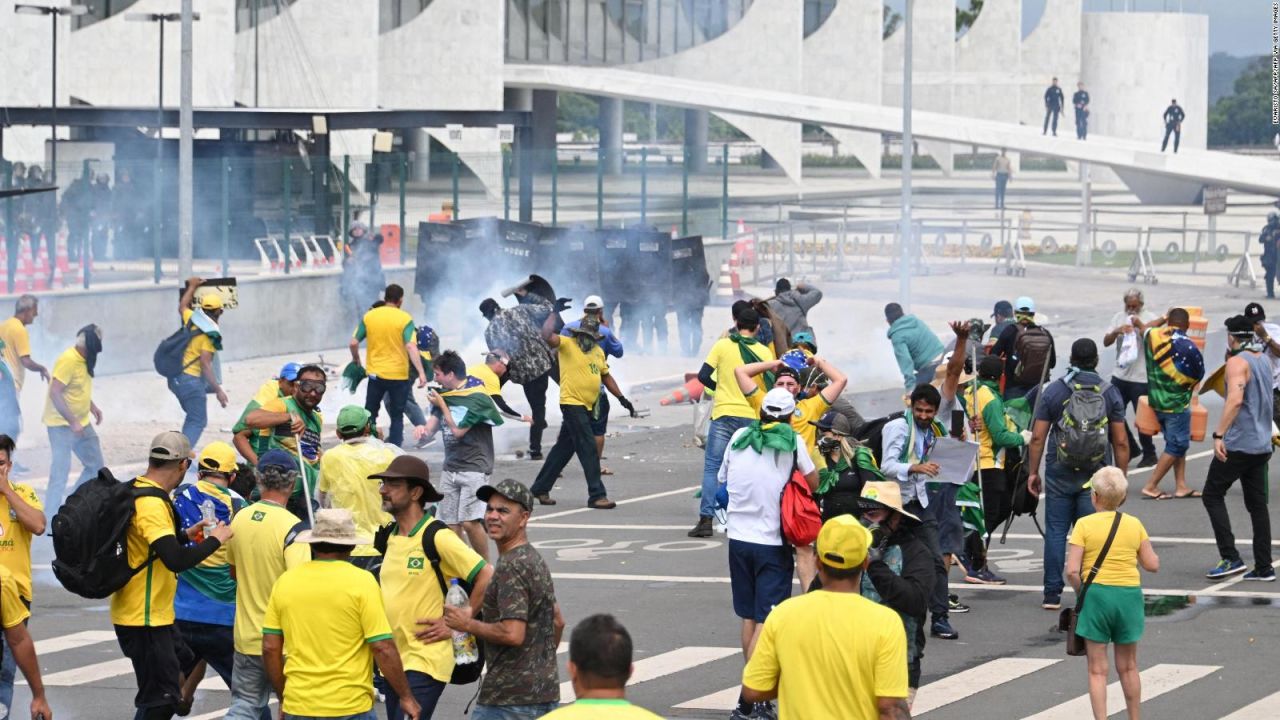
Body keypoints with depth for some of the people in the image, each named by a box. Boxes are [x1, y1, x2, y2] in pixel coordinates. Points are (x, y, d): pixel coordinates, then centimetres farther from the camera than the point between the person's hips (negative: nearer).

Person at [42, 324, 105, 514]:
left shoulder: (85, 359, 5)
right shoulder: (68, 360, -23)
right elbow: (55, 393, -26)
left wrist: (92, 406, 8)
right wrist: (72, 422, -28)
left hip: (81, 422, 9)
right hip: (61, 423, -9)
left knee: (96, 465, 13)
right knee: (60, 472, -10)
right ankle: (50, 518, -7)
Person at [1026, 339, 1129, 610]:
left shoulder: (1053, 391, 0)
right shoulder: (1110, 393, 1)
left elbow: (1037, 437, -1)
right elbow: (1121, 442, 1)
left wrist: (1033, 471, 8)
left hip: (1059, 475, 0)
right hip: (1096, 476, 0)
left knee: (1056, 532, 4)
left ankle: (1052, 594, 4)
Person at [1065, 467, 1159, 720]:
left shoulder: (1084, 525, -7)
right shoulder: (1134, 525, 1)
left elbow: (1072, 571, -13)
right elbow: (1153, 565, 3)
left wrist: (1081, 593, 4)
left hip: (1096, 594, -3)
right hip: (1129, 595, 3)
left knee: (1097, 670, 3)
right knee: (1128, 667, 17)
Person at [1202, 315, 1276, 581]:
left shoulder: (1237, 362, -13)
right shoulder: (1265, 360, 12)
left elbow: (1235, 399, -27)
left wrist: (1219, 435, -28)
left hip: (1238, 443, -8)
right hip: (1262, 445, 8)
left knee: (1213, 495, 1)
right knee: (1257, 504, 11)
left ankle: (1231, 558, -9)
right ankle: (1264, 567, 8)